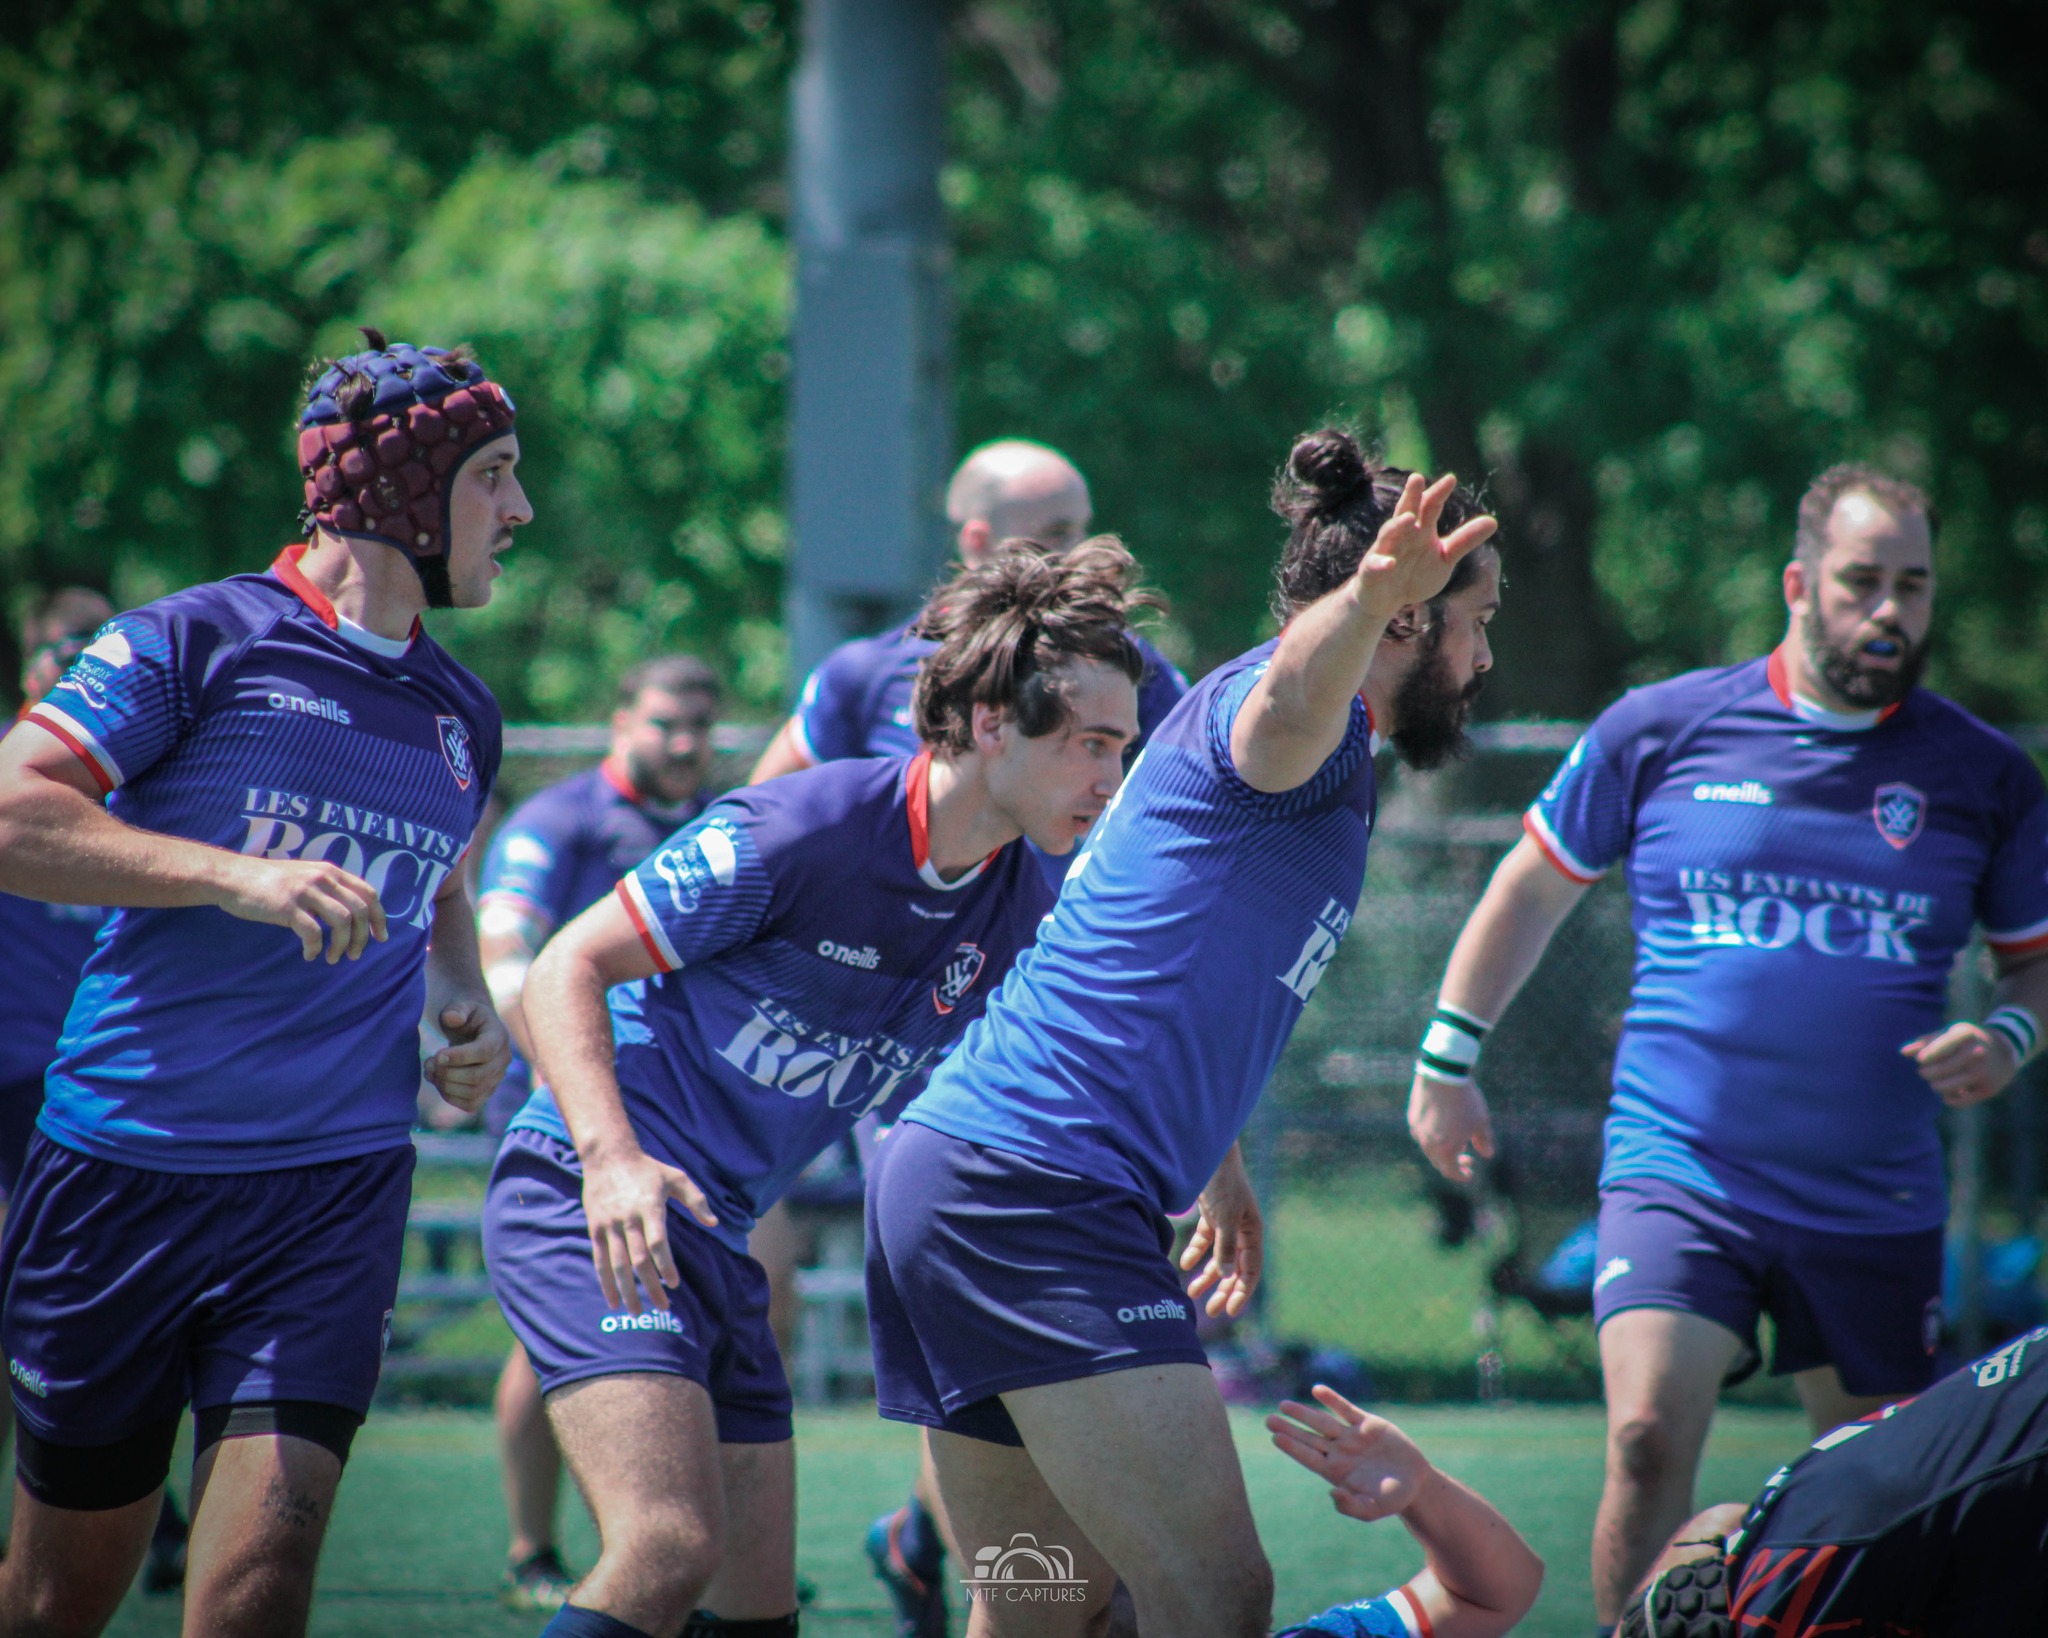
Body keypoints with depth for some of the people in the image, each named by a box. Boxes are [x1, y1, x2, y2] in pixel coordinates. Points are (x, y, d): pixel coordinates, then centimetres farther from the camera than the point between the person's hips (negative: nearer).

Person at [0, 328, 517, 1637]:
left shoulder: (461, 720, 15)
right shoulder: (198, 643, -4)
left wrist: (469, 1008, 13)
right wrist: (235, 875, -23)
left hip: (336, 1188, 3)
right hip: (125, 1172, -3)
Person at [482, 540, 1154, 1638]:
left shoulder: (1021, 910, 4)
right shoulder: (798, 831, -17)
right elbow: (565, 969, -14)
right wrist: (611, 1155, -30)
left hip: (717, 1235, 8)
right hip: (588, 1199, -8)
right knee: (671, 1549, -26)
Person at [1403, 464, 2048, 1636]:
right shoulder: (1662, 729, 1)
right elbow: (1535, 888, 15)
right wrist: (1447, 1057, 16)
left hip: (1876, 1211, 2)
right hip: (1679, 1175, -2)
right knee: (1649, 1438, -21)